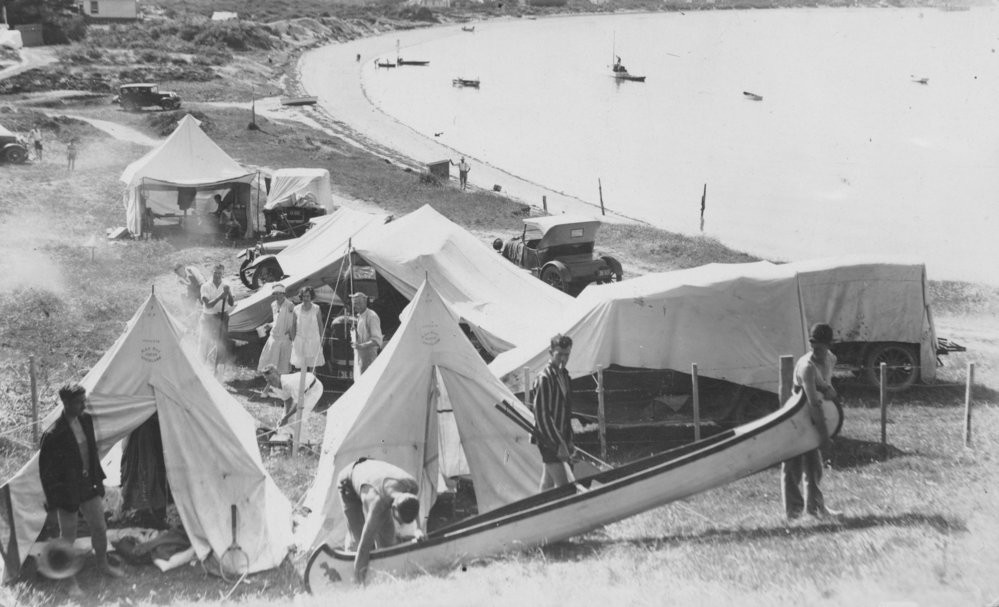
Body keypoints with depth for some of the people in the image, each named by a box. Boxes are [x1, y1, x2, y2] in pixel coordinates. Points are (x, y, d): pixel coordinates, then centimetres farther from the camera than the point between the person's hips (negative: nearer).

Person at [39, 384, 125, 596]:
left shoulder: (86, 420, -3)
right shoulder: (53, 435, -25)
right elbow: (46, 471, -17)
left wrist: (98, 479, 15)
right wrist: (53, 500, -12)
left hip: (89, 487, 7)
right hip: (68, 493, -7)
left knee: (100, 528, 19)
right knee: (68, 538, 9)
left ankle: (103, 564, 42)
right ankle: (71, 581, 24)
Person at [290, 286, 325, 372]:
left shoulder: (316, 309, -2)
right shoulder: (297, 309, -2)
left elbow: (320, 324, 7)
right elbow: (293, 325, 5)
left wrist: (321, 338, 5)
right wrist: (293, 340, 3)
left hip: (313, 340, 0)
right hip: (300, 339, 0)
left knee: (312, 364, 5)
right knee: (302, 366, -3)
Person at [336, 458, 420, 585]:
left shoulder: (413, 486, -32)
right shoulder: (377, 500, -47)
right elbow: (365, 544, -44)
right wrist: (358, 582, -41)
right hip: (349, 484, -5)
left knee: (386, 535, -3)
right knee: (358, 536, -13)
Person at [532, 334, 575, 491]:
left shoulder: (564, 375, 11)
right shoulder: (544, 379, -15)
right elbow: (542, 416, -18)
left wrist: (568, 440, 16)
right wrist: (559, 444, -19)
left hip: (559, 438, 8)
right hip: (548, 439, -8)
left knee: (547, 484, 13)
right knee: (563, 486, -11)